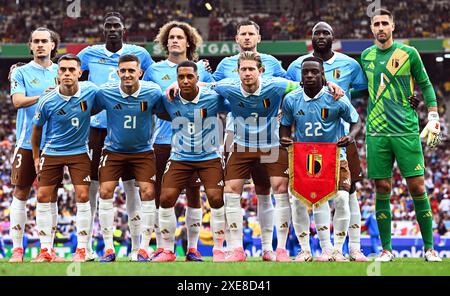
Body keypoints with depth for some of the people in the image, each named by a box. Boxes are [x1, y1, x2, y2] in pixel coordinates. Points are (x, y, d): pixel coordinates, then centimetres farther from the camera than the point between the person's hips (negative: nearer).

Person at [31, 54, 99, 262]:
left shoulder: (90, 91, -14)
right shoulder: (47, 101, -15)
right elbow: (37, 128, 2)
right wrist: (36, 157, 7)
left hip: (79, 152, 0)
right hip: (52, 152, 0)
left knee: (83, 196, -9)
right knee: (43, 197, -1)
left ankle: (81, 250, 0)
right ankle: (45, 250, 7)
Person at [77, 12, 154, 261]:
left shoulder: (138, 54, 4)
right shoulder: (89, 54, 5)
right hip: (97, 126, 1)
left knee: (131, 185, 1)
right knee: (91, 186, 2)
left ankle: (136, 247, 6)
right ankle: (86, 245, 8)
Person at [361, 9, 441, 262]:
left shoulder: (408, 53, 3)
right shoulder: (366, 56, 11)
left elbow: (425, 85, 8)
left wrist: (434, 119, 0)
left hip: (406, 131, -2)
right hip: (376, 133, 2)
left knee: (417, 187, -4)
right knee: (382, 189, 1)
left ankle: (429, 247, 3)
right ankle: (386, 249, 9)